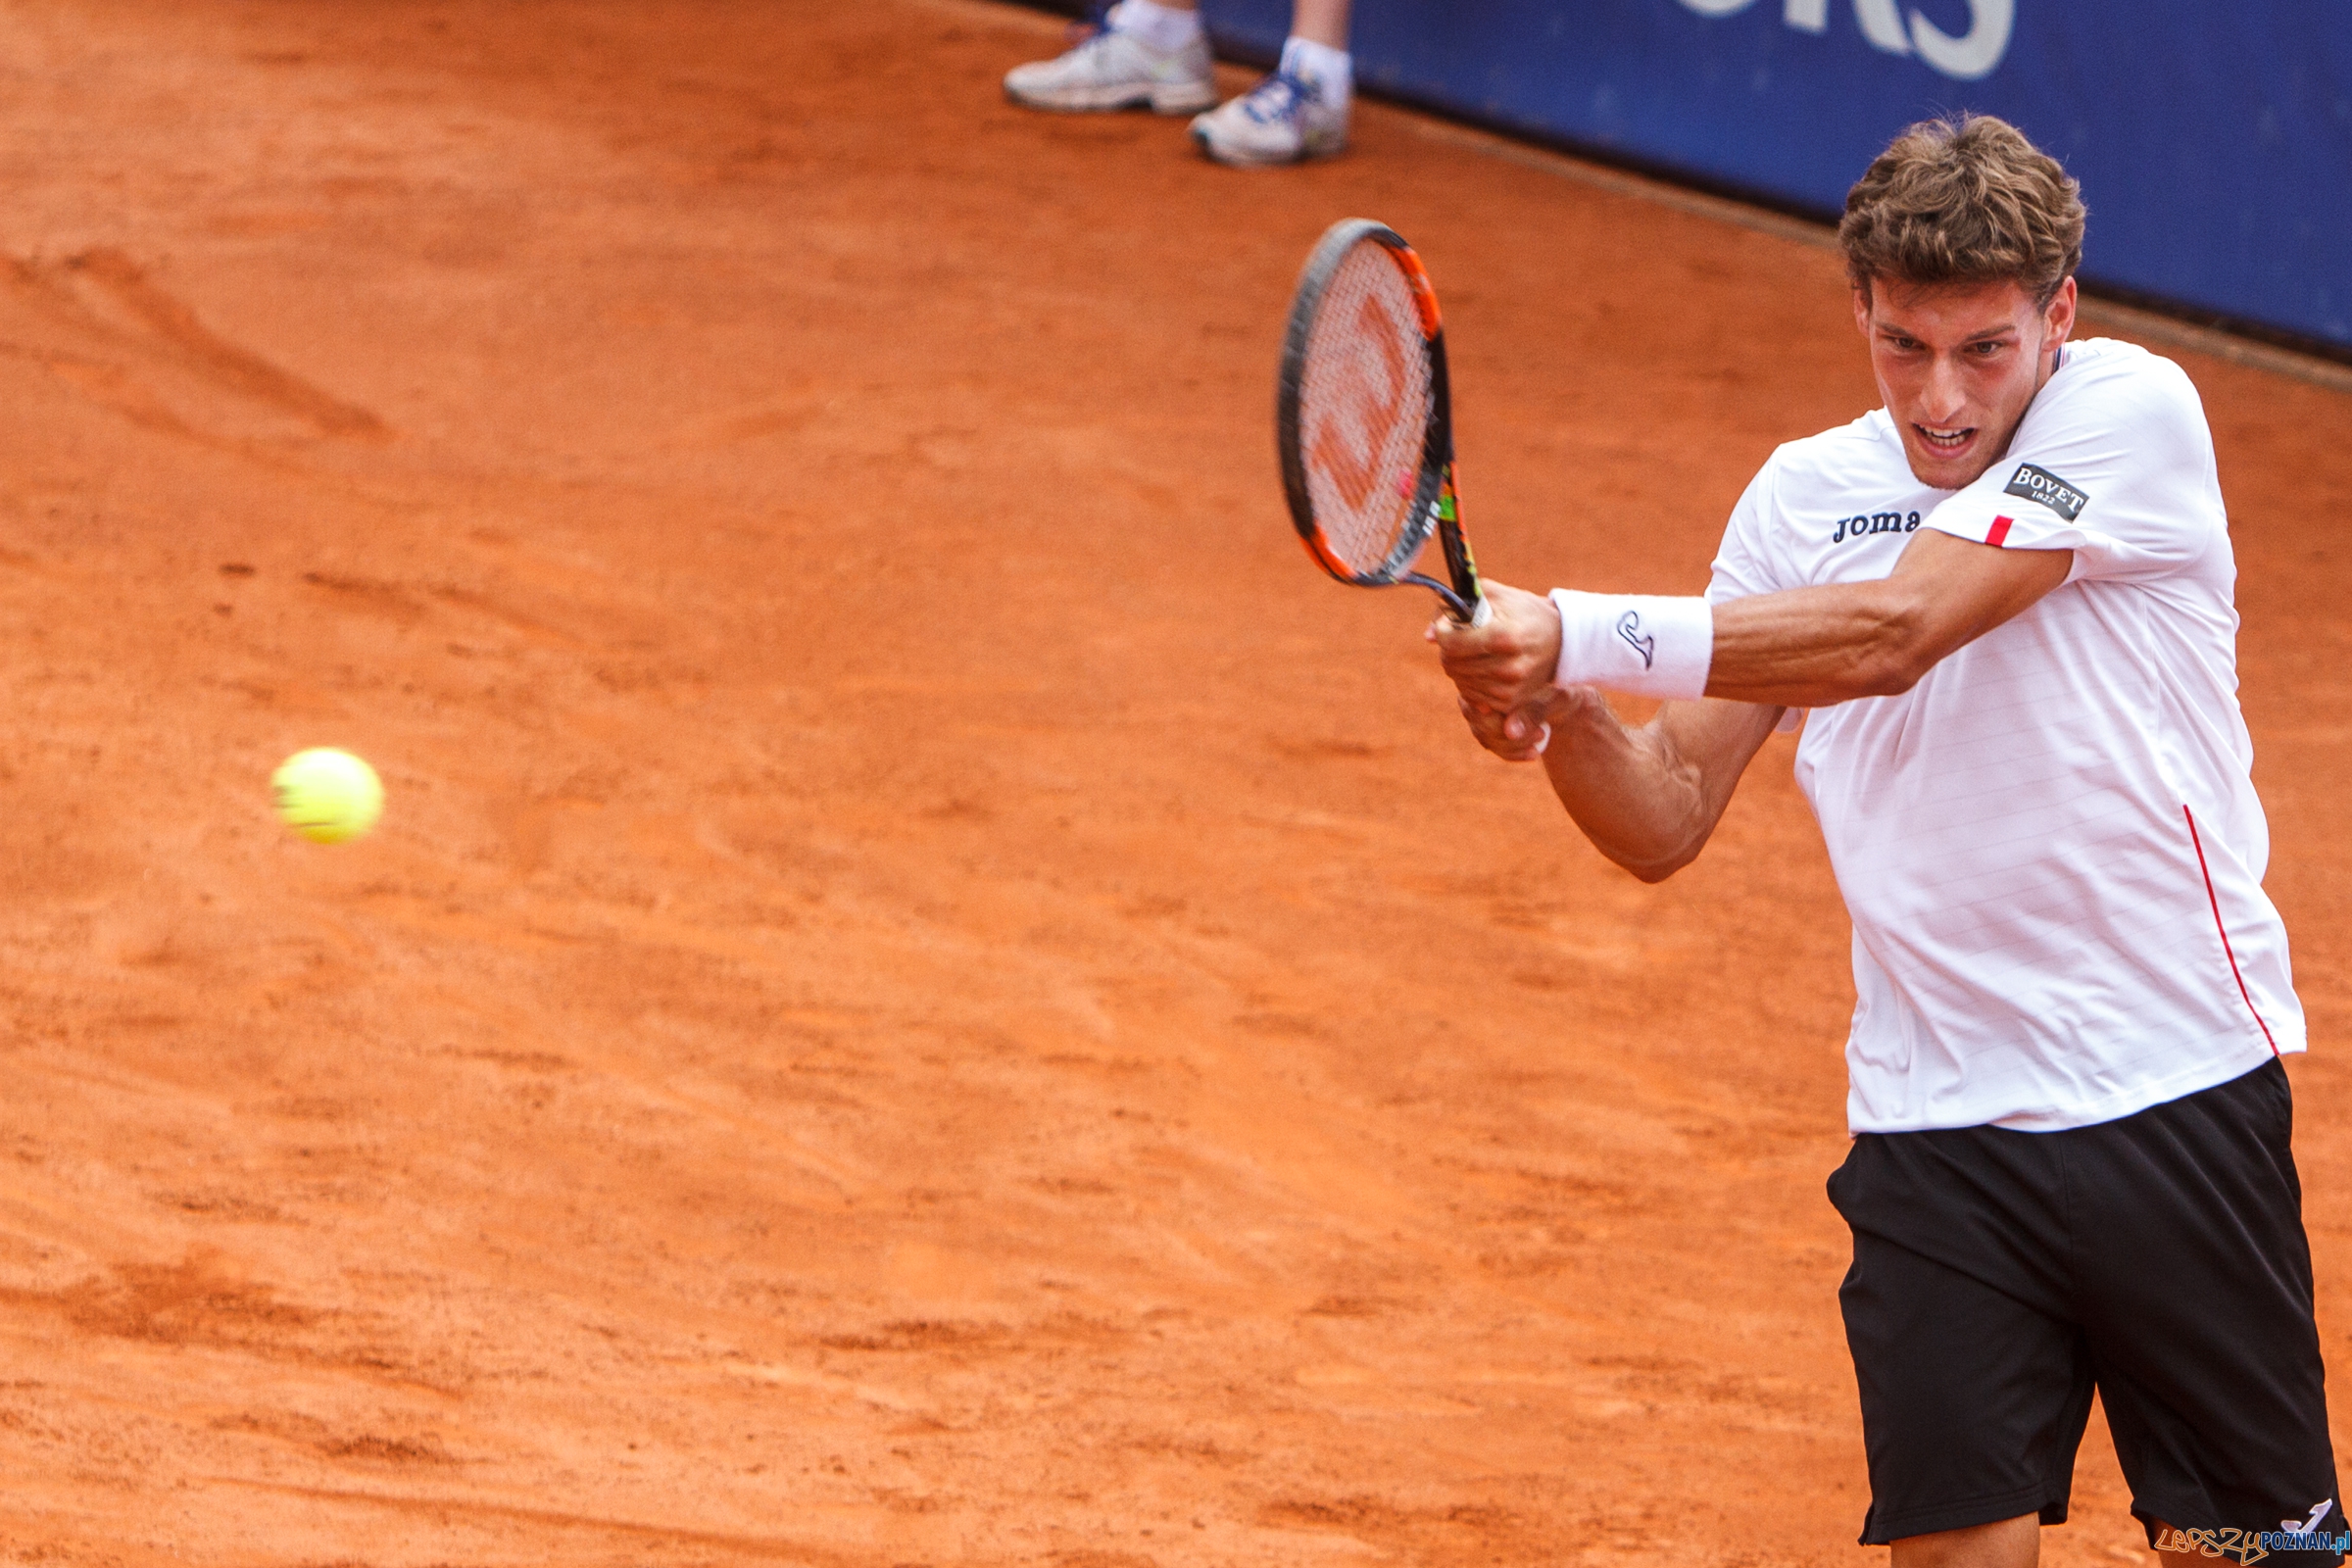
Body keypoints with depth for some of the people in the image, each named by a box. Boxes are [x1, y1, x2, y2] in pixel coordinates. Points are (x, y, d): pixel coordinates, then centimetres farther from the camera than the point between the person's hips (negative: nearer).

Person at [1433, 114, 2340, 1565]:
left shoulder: (2134, 411, -8)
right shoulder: (1807, 495, 8)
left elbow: (1894, 630, -20)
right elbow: (1669, 818, 7)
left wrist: (1578, 634, -24)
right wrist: (1557, 716, -15)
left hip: (2177, 1096, -3)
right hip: (1936, 1120, 3)